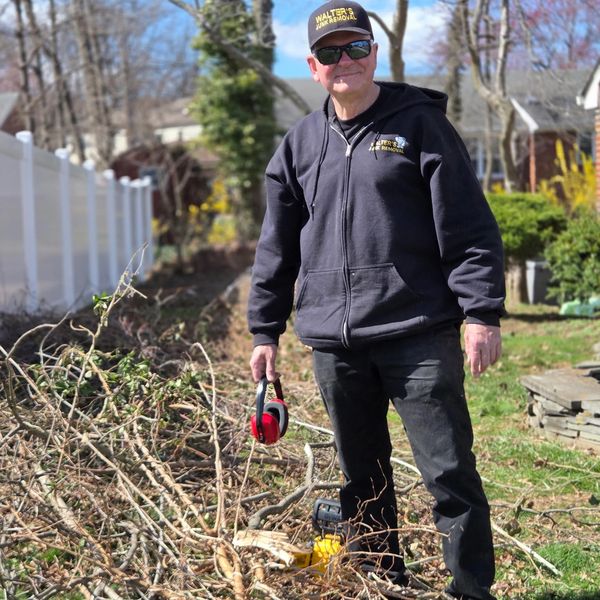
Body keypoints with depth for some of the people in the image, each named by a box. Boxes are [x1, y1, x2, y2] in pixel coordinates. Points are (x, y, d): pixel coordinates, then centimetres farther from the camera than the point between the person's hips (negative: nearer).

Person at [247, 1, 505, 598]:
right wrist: (265, 331, 14)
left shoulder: (419, 124, 0)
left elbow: (468, 227, -5)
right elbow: (277, 247, 16)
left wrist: (481, 312, -12)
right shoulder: (299, 145, 12)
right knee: (363, 479, 14)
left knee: (449, 472, -2)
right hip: (334, 343, 5)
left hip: (419, 337, -4)